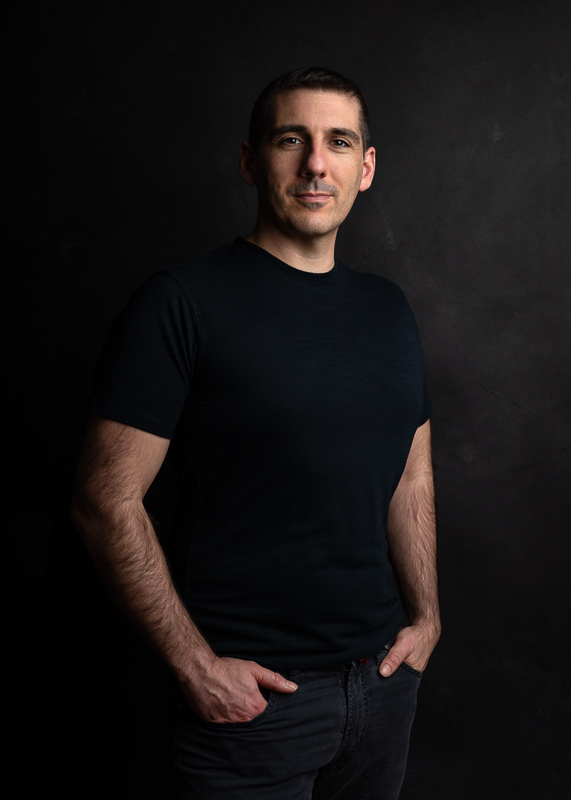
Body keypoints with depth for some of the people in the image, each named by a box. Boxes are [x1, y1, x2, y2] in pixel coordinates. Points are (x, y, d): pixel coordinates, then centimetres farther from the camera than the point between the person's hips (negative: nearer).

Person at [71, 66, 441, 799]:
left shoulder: (388, 308, 7)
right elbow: (107, 503, -15)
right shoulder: (183, 302, -12)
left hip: (383, 677, 6)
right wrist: (196, 665, -15)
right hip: (251, 694, -6)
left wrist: (425, 616, 8)